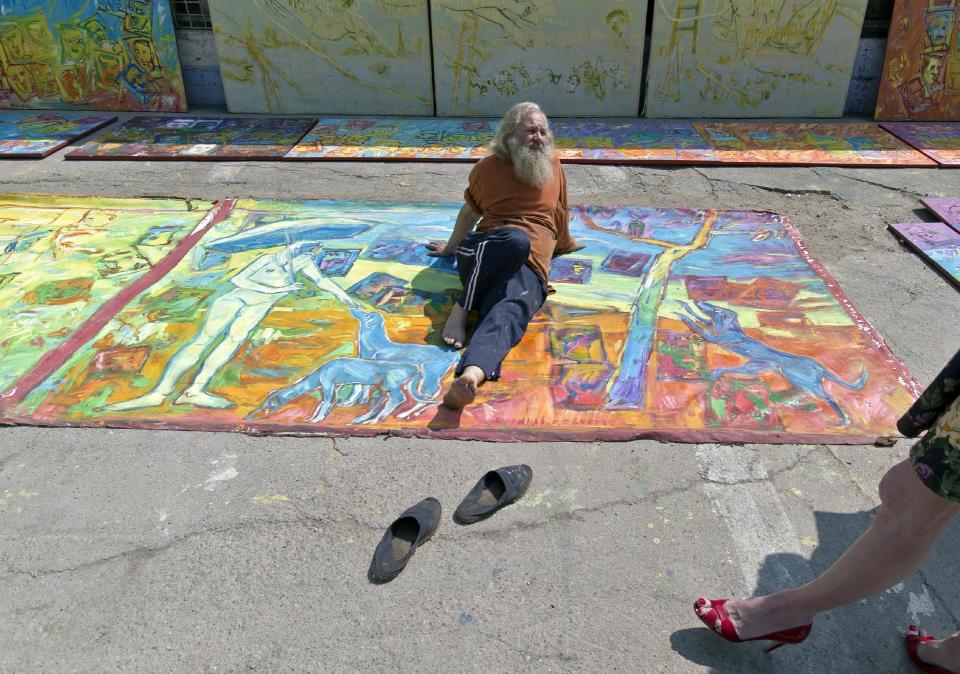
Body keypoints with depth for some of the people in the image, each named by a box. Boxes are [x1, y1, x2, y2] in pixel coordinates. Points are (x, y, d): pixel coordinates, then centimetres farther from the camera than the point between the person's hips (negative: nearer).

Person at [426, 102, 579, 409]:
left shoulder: (553, 165, 17)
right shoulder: (488, 167, 11)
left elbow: (560, 211, 33)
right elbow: (470, 212, 27)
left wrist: (565, 244, 47)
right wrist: (452, 247, 38)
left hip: (530, 269, 1)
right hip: (485, 255, 0)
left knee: (507, 314, -36)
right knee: (517, 239, -39)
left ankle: (471, 375, -62)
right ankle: (460, 311, -33)